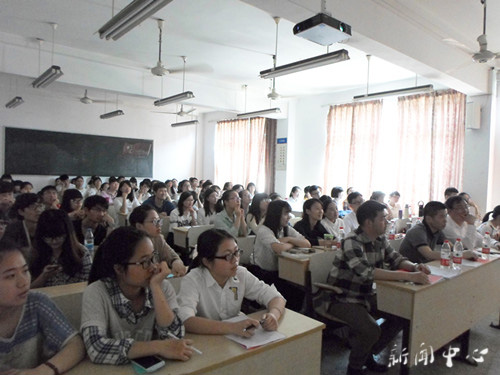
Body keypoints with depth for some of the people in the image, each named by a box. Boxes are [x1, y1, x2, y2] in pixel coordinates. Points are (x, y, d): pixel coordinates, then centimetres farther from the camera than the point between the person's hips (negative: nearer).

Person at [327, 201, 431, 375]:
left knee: (401, 315, 2)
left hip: (366, 295, 9)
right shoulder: (352, 242, -25)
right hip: (343, 299, -9)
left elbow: (396, 259, 12)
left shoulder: (380, 239, 2)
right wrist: (409, 276, -36)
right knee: (372, 331, -27)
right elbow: (367, 272, -36)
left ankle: (367, 355, 19)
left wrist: (415, 267, -11)